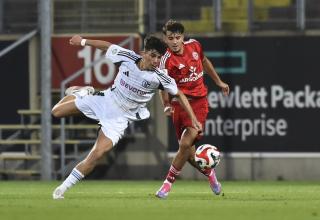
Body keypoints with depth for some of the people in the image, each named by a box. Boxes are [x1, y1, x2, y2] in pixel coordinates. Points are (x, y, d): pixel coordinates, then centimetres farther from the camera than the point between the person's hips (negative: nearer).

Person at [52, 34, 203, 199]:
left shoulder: (159, 77, -20)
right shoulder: (128, 57, -17)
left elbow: (179, 95, -7)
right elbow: (107, 46, 0)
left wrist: (193, 119, -10)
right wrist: (83, 41, 11)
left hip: (120, 118, -3)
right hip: (106, 99, 3)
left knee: (97, 155, -19)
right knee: (57, 112, 10)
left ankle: (64, 187, -8)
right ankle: (80, 93, 38)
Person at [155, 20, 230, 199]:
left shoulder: (194, 45, 0)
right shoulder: (167, 60, -14)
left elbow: (204, 61, 21)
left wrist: (218, 81, 29)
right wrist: (167, 106, -31)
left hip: (199, 102, 1)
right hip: (180, 103, -1)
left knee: (185, 144, -17)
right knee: (189, 154, 0)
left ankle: (168, 183, -5)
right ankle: (209, 172, 32)